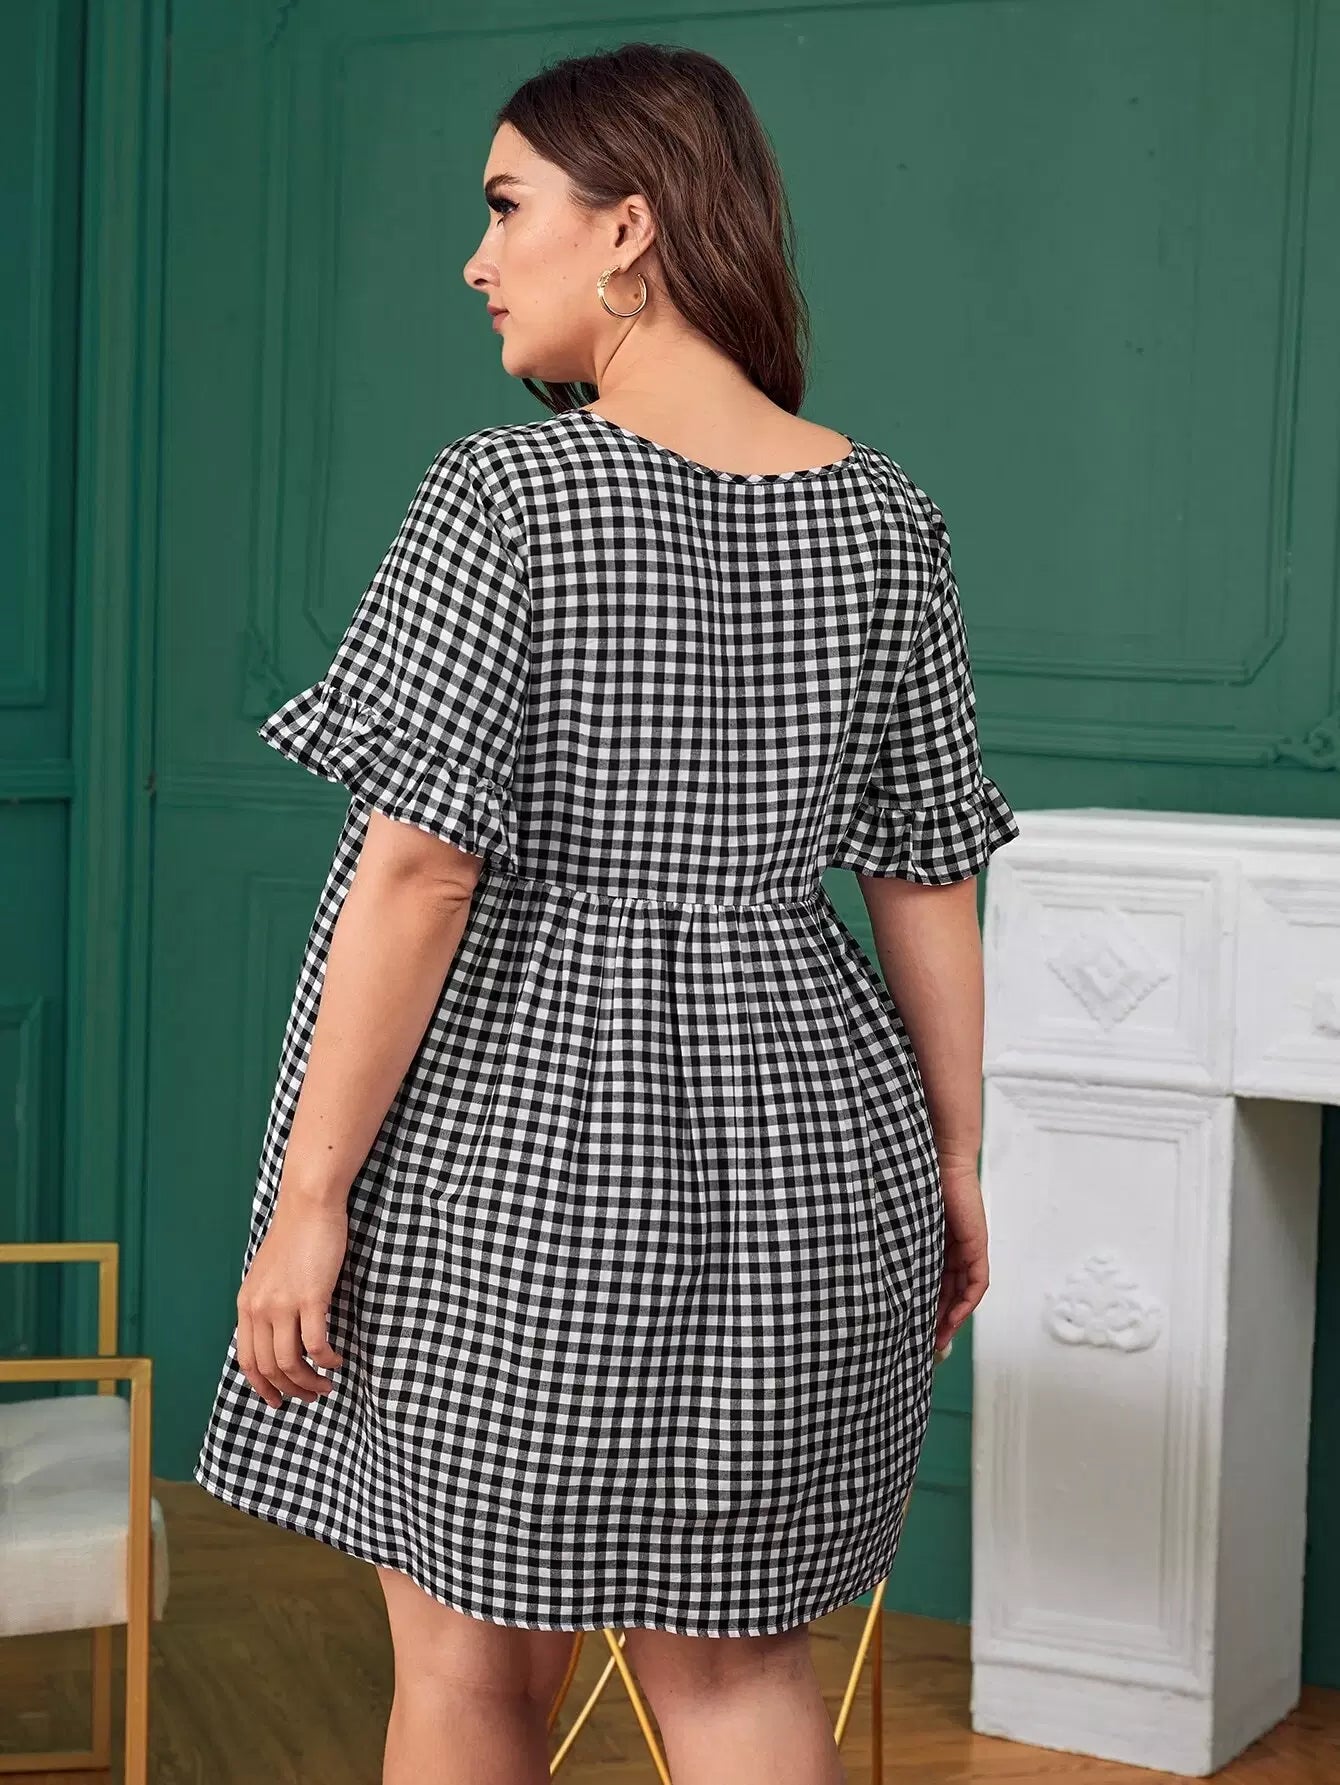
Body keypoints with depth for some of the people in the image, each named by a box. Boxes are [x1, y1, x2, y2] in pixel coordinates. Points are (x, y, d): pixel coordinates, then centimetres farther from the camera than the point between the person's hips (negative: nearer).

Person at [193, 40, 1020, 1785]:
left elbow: (419, 867, -16)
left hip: (513, 1125, -4)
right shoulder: (883, 516, 3)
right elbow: (932, 876, 6)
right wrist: (954, 1159, 15)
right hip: (793, 1130, 5)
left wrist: (307, 1199, -12)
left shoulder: (508, 492, -12)